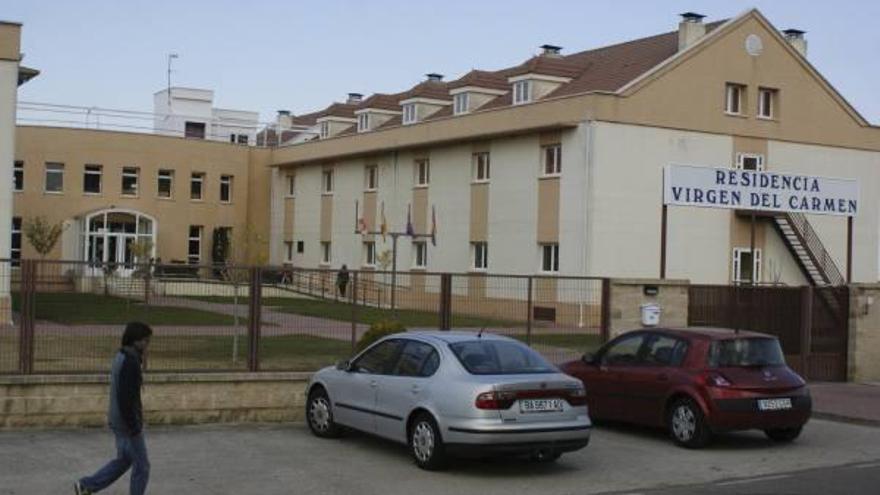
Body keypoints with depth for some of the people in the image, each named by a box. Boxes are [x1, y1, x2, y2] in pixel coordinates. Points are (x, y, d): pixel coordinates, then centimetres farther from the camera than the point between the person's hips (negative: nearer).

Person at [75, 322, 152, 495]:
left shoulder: (121, 357, 9)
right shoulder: (130, 362, -23)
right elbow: (125, 398, -26)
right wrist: (134, 428, -22)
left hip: (118, 420, 10)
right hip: (127, 423, -10)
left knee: (123, 460, 23)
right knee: (141, 466, 3)